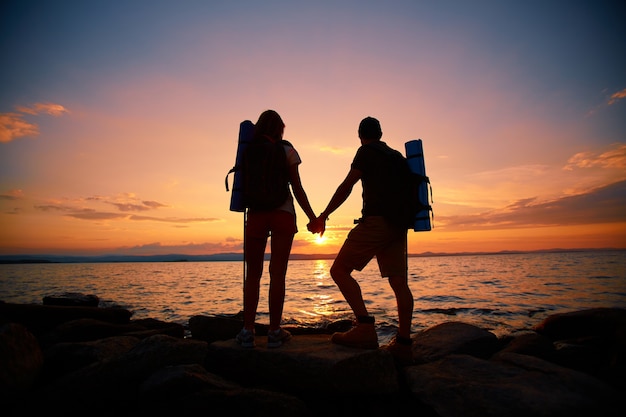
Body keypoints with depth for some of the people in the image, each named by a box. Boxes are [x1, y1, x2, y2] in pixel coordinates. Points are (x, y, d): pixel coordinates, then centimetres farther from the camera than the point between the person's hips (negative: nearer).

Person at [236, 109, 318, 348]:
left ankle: (247, 331, 7)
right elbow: (297, 189, 0)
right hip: (283, 213, -1)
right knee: (277, 274, 2)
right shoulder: (287, 151, 2)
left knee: (253, 274, 8)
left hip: (256, 214, 2)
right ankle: (274, 332, 7)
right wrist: (313, 217, 6)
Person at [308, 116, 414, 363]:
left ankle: (365, 327, -17)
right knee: (399, 283, 6)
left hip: (376, 220, -8)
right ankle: (403, 343, 6)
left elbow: (346, 186, -7)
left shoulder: (367, 151, 2)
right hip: (398, 226, 8)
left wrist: (323, 216, -4)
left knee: (339, 270, -7)